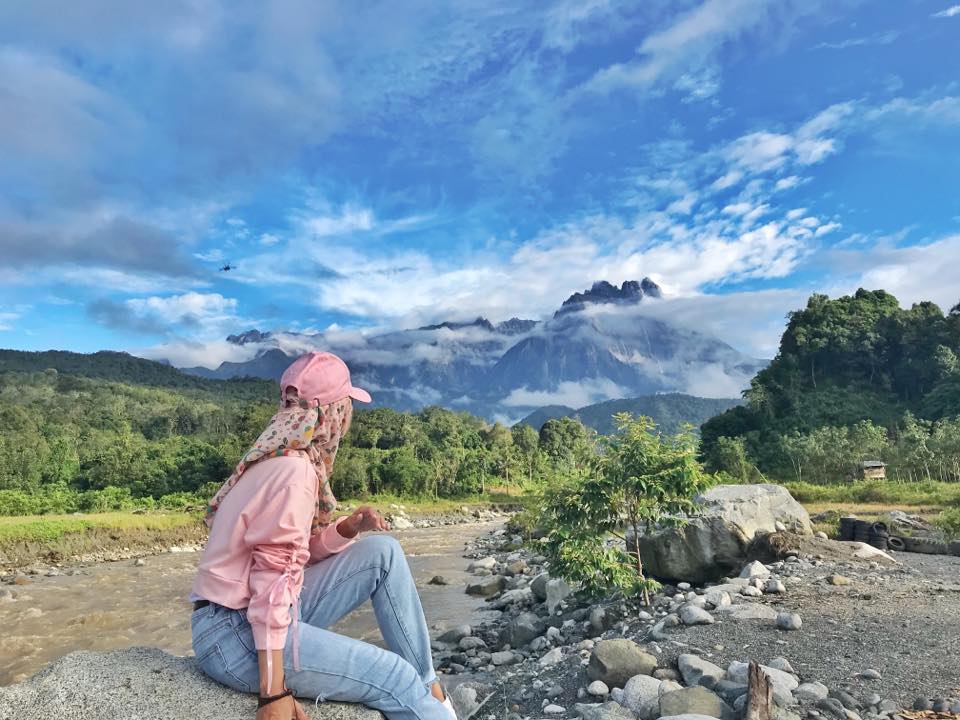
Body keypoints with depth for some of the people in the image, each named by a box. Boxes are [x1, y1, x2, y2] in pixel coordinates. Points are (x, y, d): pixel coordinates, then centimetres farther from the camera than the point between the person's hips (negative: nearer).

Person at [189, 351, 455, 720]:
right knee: (394, 678, -11)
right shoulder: (294, 469, -20)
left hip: (267, 611, 9)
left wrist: (347, 528, -4)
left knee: (383, 552, 3)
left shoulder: (286, 457, 9)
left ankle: (427, 686, 8)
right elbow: (274, 576, -25)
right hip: (237, 632, -9)